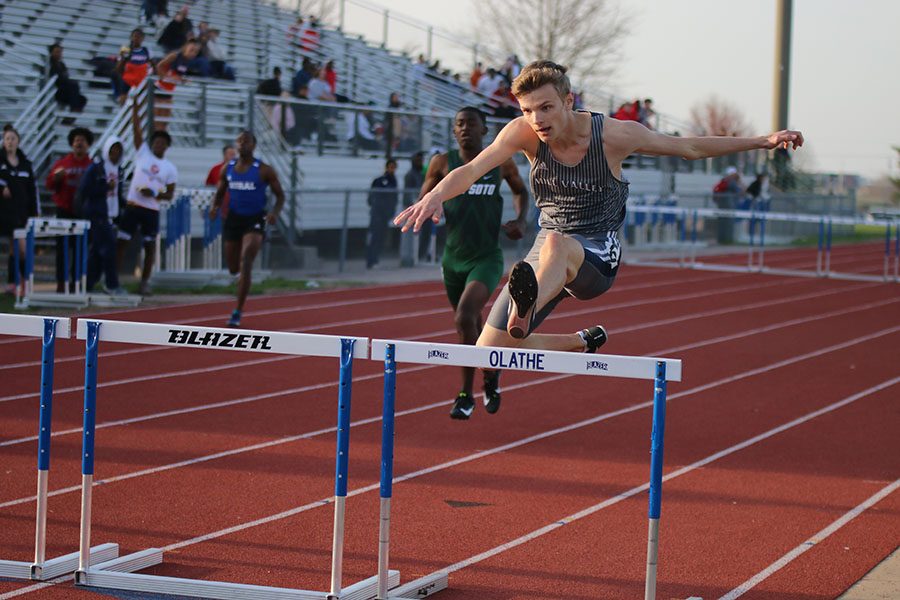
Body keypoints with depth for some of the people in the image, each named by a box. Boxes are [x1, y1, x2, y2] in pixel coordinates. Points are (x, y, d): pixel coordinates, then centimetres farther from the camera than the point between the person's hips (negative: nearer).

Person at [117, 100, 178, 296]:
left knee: (149, 246, 3)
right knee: (122, 241, -3)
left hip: (152, 210, 1)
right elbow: (136, 130, -2)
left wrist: (155, 194, -13)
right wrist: (135, 107, -9)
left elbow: (170, 194, 5)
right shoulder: (143, 154, 5)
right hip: (133, 205, -1)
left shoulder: (170, 168, 6)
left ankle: (145, 282, 11)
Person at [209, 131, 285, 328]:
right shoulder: (227, 169, 2)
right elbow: (219, 194, 12)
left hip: (255, 220, -4)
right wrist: (215, 207, -10)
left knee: (245, 263, -20)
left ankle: (238, 312, -16)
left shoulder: (264, 171, -8)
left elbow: (280, 195, -1)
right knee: (233, 268, 10)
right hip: (234, 219, 4)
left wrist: (275, 212, -21)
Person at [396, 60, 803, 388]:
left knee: (556, 244, -40)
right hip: (547, 256, 4)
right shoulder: (524, 133, -9)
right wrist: (435, 195, -44)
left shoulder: (613, 135, -12)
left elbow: (689, 148, 2)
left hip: (596, 258, -4)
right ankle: (582, 342, 21)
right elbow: (473, 170, -21)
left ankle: (525, 311, -72)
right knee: (488, 354, -3)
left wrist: (762, 141, 2)